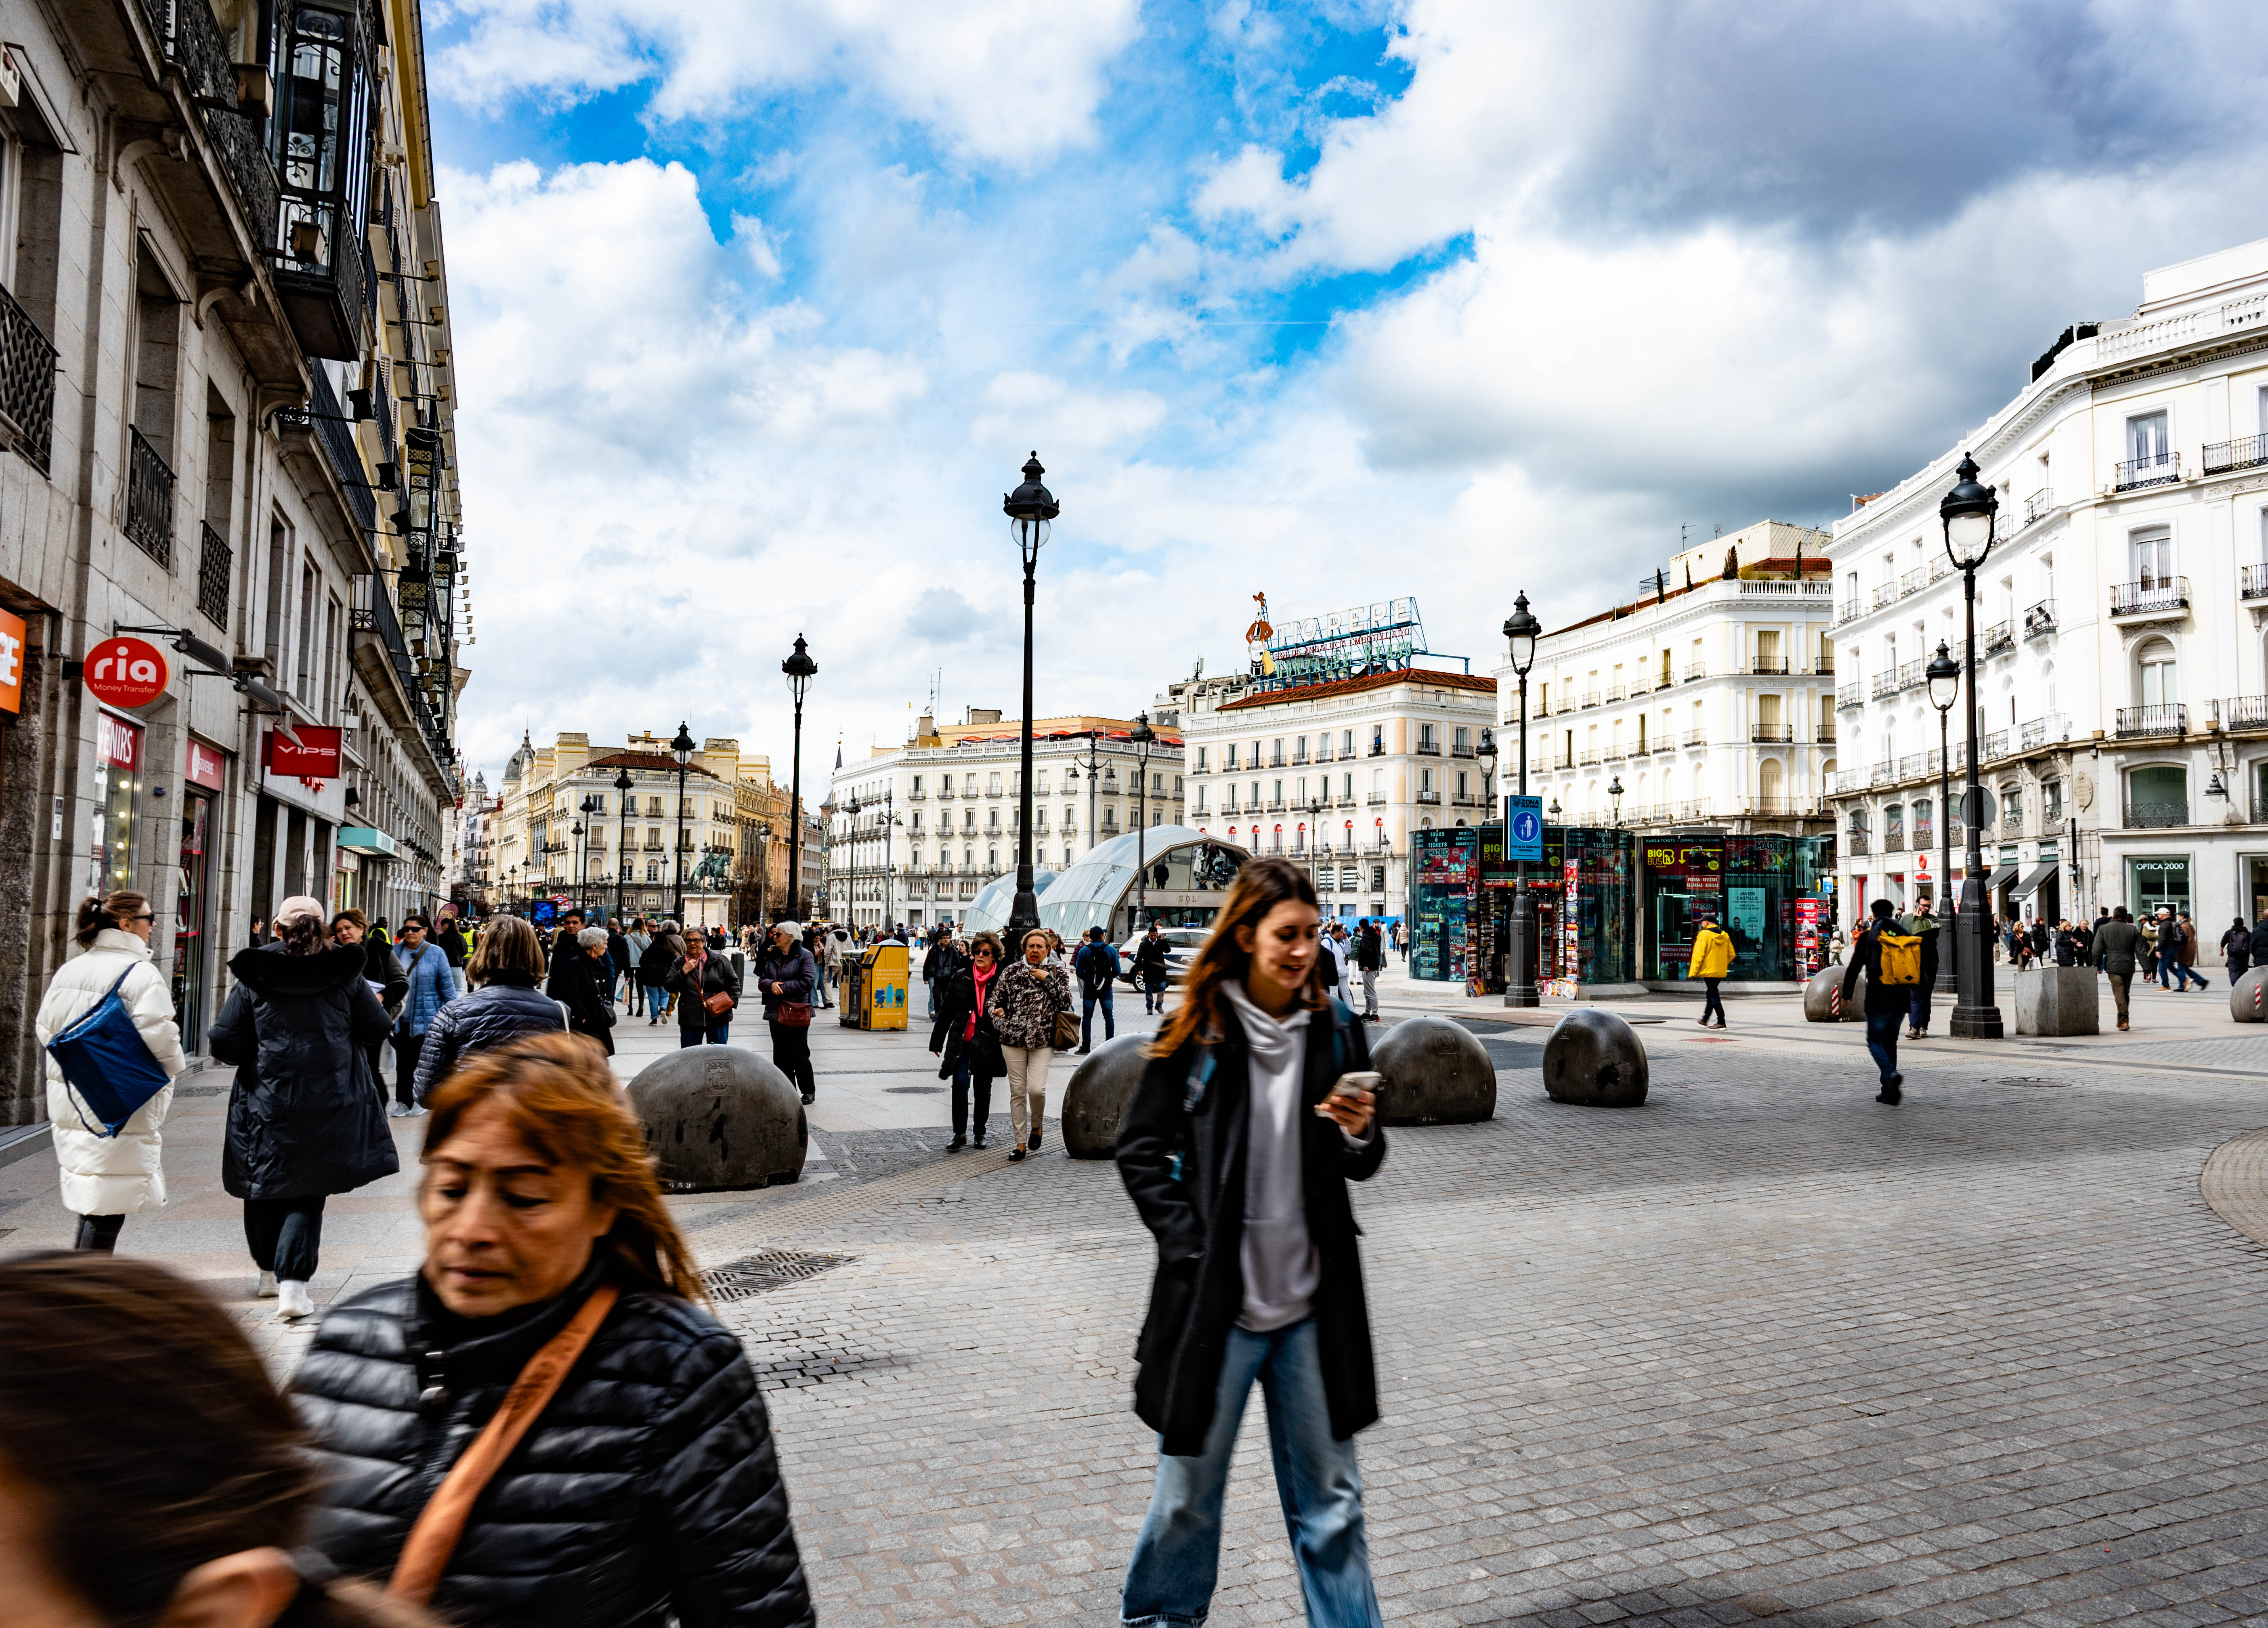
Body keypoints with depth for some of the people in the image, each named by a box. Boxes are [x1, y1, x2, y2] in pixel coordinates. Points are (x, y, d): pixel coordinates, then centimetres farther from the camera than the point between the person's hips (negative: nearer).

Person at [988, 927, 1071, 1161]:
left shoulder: (1056, 971, 6)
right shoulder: (1011, 972, 8)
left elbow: (1066, 1002, -4)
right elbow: (992, 1000, 11)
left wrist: (1048, 980, -10)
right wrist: (998, 1019, -4)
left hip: (1042, 1040, -2)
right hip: (1013, 1039, 2)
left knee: (1037, 1089, -13)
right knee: (1017, 1091, 3)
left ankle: (1037, 1126, 17)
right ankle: (1020, 1142, 12)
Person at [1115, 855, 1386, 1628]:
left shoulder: (1334, 1031, 2)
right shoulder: (1194, 1035, -6)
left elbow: (1362, 1166, 11)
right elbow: (1140, 1153, -1)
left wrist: (1360, 1135, -12)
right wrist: (1191, 1246, -10)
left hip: (1311, 1303, 2)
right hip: (1214, 1302, -2)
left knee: (1330, 1497, 11)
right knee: (1189, 1492, 11)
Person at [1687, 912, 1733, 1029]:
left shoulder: (1704, 935, -11)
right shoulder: (1725, 935, 10)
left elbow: (1699, 954, -15)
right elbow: (1731, 954, 12)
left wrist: (1694, 971, -11)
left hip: (1709, 971, -7)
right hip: (1721, 971, 7)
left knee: (1714, 996, -5)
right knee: (1711, 994, 18)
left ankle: (1721, 1023, -9)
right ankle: (1705, 1020, 27)